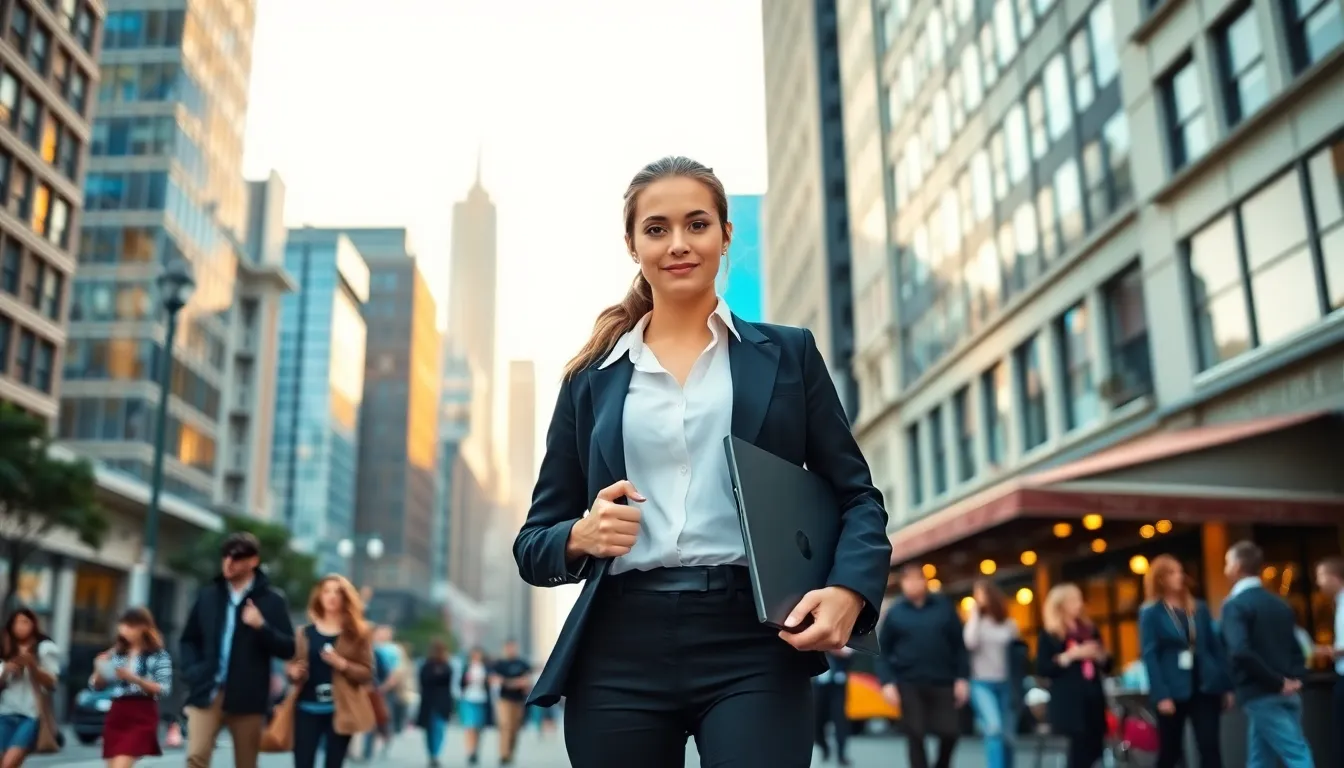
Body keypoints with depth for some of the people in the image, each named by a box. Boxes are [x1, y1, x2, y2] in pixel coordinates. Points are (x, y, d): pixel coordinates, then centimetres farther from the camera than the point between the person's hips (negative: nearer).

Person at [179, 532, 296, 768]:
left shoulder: (272, 600, -2)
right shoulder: (208, 595, 9)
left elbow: (288, 649, -5)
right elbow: (189, 639, 18)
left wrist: (261, 627, -22)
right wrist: (192, 670, 0)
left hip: (248, 698, -2)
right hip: (207, 692, 2)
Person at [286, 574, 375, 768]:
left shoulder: (358, 633, 2)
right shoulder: (305, 633, 9)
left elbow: (367, 673, -2)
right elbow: (292, 665, 13)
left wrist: (342, 664, -18)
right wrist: (293, 672, -10)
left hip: (340, 711, -1)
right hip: (308, 708, 1)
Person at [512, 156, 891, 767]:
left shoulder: (787, 354, 11)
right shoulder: (592, 377, 11)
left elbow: (856, 497, 9)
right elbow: (534, 540, 13)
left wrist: (848, 590, -11)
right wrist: (582, 536, -10)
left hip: (754, 647, -1)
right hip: (619, 652, 2)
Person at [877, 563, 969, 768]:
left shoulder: (944, 607, 3)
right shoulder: (894, 612, 1)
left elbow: (959, 645, 6)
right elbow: (883, 651, 3)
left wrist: (962, 678, 1)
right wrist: (887, 682, -6)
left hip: (942, 682, 1)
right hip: (909, 684, -1)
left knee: (950, 732, -2)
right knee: (915, 736, 1)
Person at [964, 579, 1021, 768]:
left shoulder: (1009, 624, 7)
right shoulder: (975, 621, 4)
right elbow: (970, 643, -17)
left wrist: (1017, 687, 4)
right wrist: (974, 615, -11)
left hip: (1006, 685, 3)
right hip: (982, 683, -3)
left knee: (1007, 736, 6)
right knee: (994, 728, -22)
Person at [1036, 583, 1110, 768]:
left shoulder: (1089, 629, 15)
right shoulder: (1049, 635, 0)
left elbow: (1107, 666, 19)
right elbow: (1042, 669, -9)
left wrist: (1100, 655, -4)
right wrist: (1070, 655, -16)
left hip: (1093, 697, 5)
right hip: (1069, 701, -5)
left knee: (1094, 748, 0)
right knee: (1080, 748, -12)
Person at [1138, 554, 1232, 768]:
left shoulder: (1200, 608, 9)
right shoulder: (1150, 613, -3)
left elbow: (1216, 646, 10)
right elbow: (1149, 655, -9)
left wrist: (1226, 685, 5)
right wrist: (1161, 695, -16)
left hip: (1204, 687, 3)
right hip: (1173, 690, -3)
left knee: (1211, 748, -4)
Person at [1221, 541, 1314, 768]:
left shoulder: (1235, 605, -11)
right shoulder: (1278, 603, 15)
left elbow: (1241, 652, -25)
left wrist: (1276, 682, -16)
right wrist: (1295, 678, 5)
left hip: (1261, 696, -7)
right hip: (1287, 694, 7)